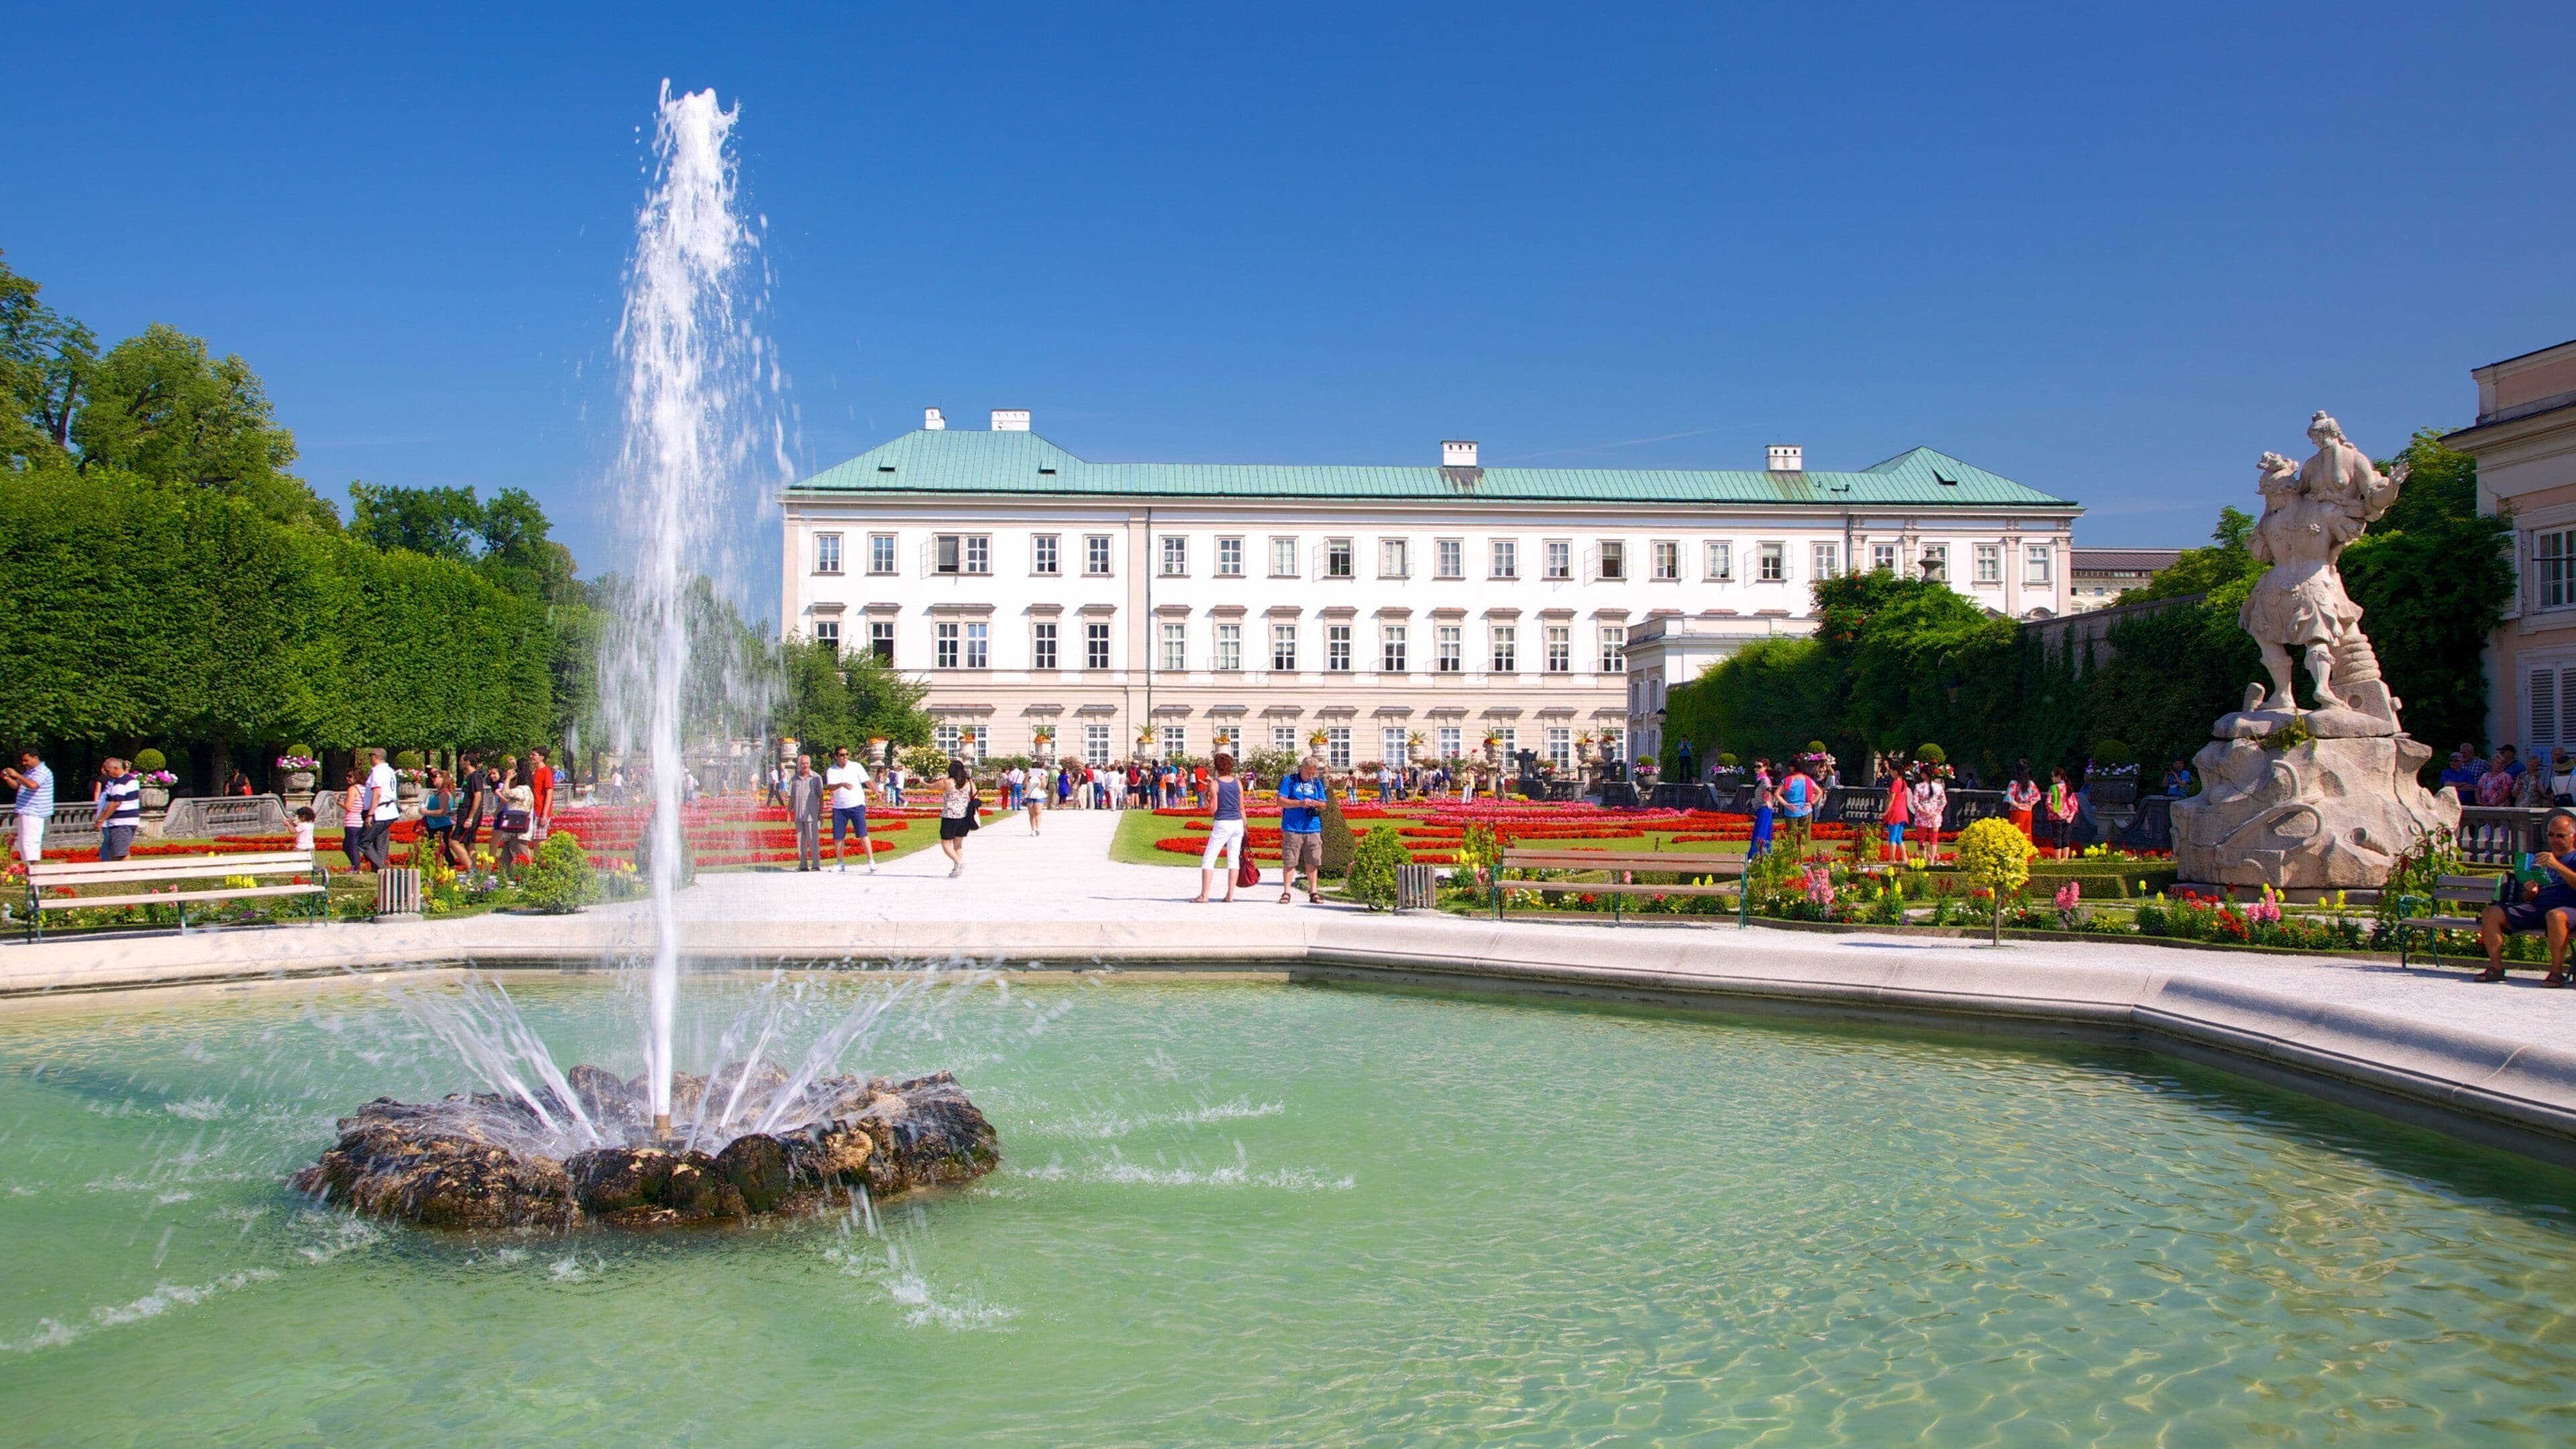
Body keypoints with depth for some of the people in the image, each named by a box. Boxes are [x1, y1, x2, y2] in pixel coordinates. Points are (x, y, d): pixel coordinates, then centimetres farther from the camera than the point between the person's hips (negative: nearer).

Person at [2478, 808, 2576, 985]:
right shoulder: (2539, 858, 29)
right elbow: (2524, 898, 24)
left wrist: (2557, 866, -20)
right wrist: (2529, 892, 1)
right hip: (2535, 908, 5)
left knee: (2555, 916, -41)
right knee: (2490, 913, -15)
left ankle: (2557, 972, -34)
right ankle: (2496, 967, -17)